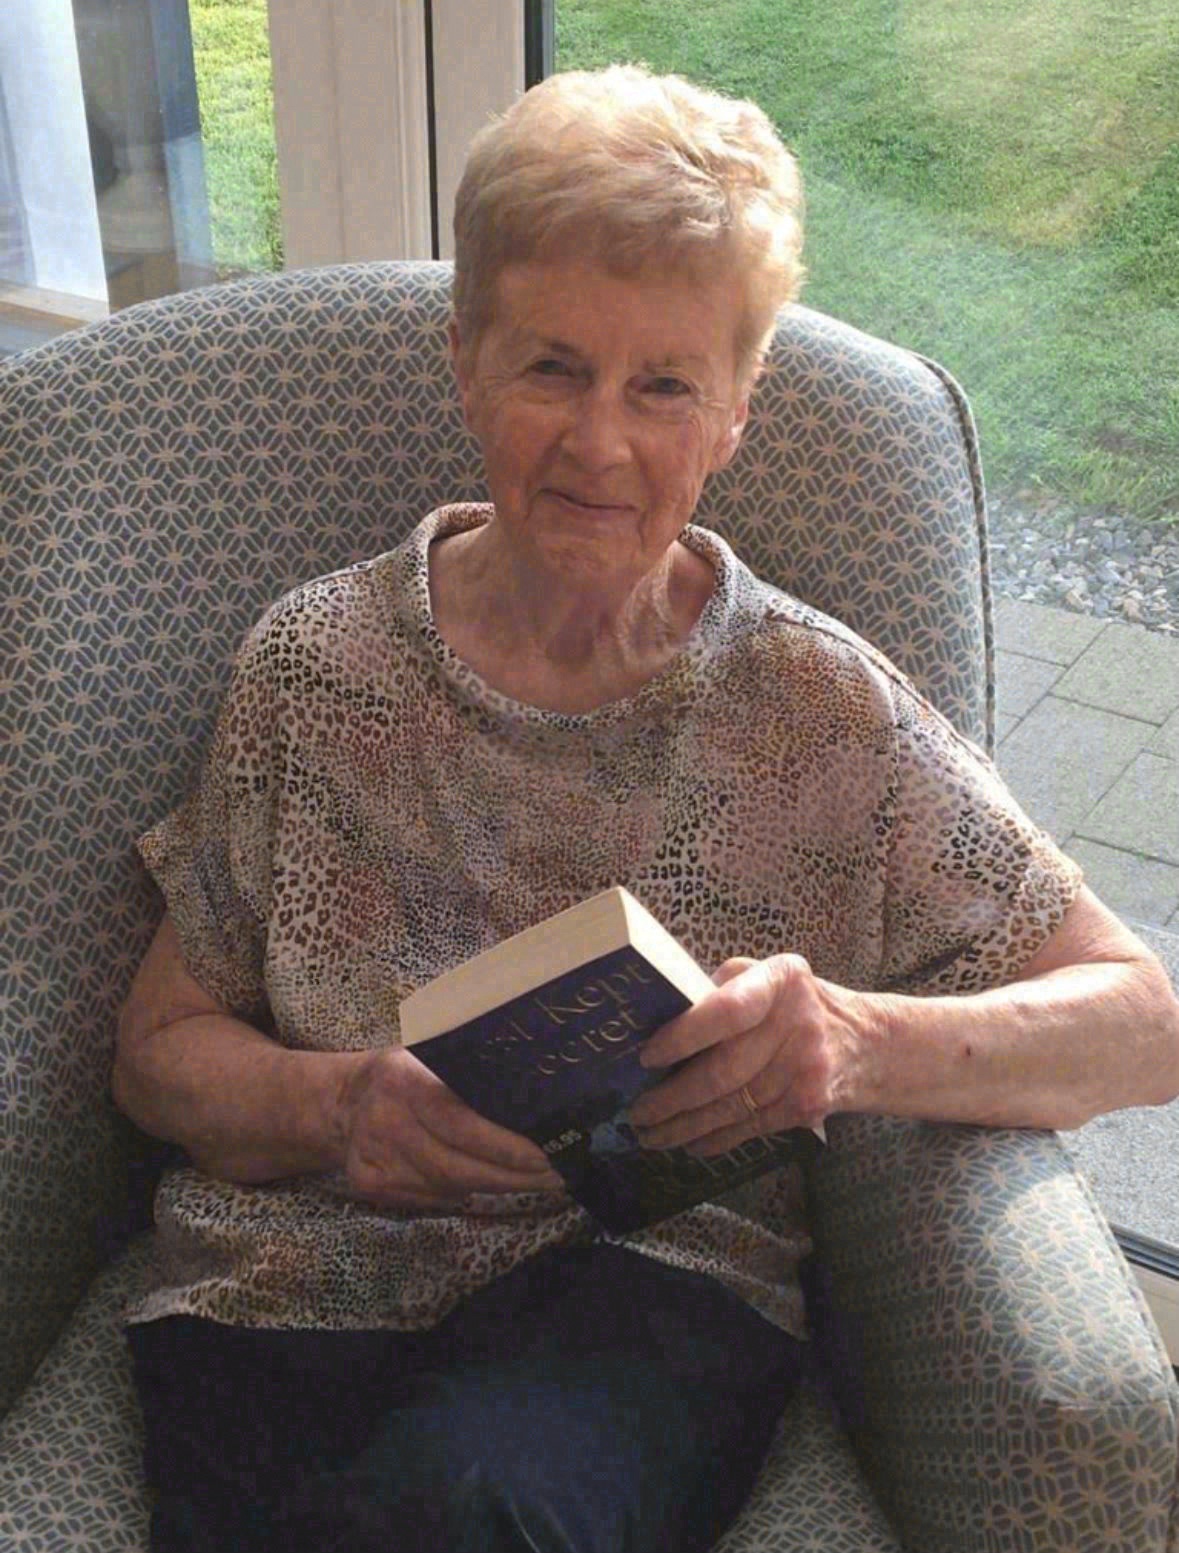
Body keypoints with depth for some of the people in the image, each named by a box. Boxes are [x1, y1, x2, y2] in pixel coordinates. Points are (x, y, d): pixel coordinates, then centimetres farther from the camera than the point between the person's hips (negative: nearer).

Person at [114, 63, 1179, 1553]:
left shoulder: (823, 712, 0)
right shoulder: (316, 663, 4)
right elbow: (161, 1044, 10)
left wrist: (862, 1044, -20)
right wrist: (326, 1105, -14)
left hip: (656, 1276, -1)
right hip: (299, 1272, 2)